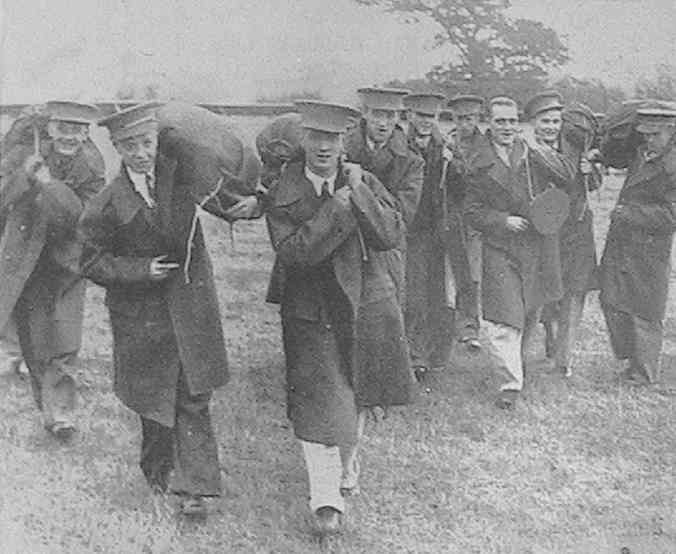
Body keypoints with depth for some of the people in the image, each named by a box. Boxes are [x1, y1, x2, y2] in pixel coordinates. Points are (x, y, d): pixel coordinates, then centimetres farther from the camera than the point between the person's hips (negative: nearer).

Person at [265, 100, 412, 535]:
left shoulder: (364, 182, -2)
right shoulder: (283, 192, -9)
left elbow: (393, 235, -13)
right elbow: (294, 253, -21)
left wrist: (359, 193, -22)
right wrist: (338, 206, -23)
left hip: (365, 307, 3)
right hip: (312, 314, -3)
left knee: (355, 400, 18)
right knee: (319, 403, -8)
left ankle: (347, 470, 41)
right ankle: (327, 498, -1)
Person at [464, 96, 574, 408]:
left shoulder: (535, 154, 4)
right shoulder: (481, 164, 2)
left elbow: (566, 181, -8)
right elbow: (472, 212, 3)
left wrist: (540, 153, -17)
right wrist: (503, 221, -13)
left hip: (538, 246, 2)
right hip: (500, 248, -2)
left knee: (529, 314, 15)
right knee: (502, 318, -11)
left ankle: (517, 359, 39)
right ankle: (513, 381, -6)